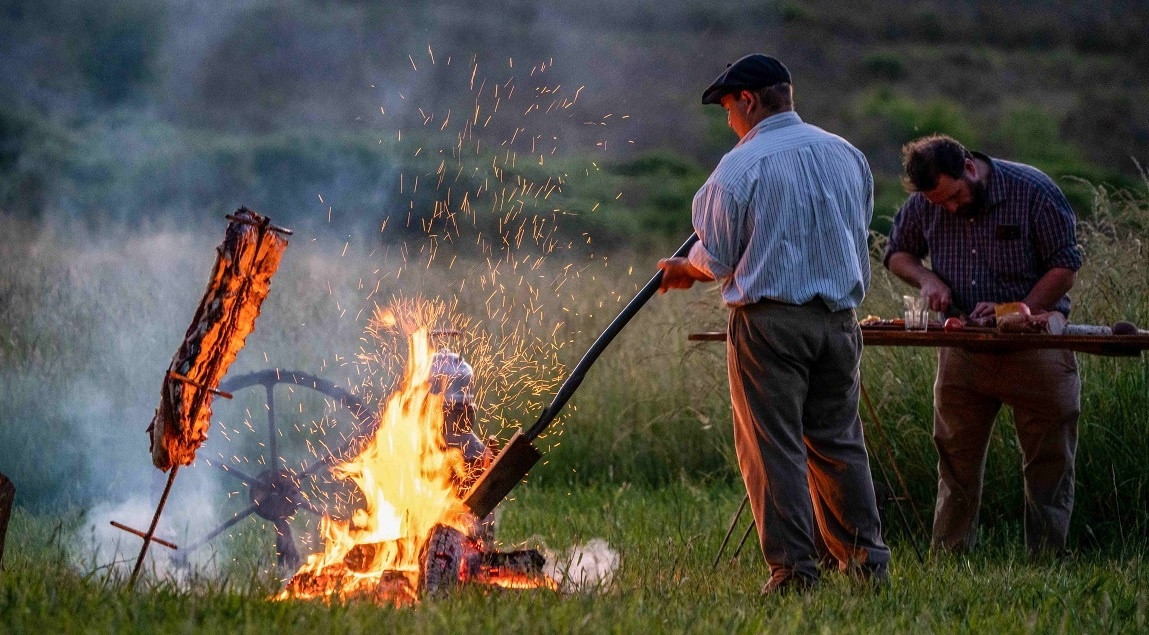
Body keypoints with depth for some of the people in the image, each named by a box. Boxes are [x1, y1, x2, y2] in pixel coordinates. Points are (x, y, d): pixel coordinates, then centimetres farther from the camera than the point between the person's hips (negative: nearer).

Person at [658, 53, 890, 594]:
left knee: (774, 446, -1)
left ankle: (793, 567, -2)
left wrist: (685, 271, 17)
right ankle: (868, 560, 14)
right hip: (839, 318, 6)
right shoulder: (847, 154, 9)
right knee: (838, 441, 13)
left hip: (769, 321, -6)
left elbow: (717, 258, -4)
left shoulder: (741, 166, -9)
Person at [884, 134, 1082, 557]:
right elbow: (898, 253, 15)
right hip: (962, 353, 3)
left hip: (1034, 344, -3)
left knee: (1049, 461, 1)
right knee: (956, 462, 7)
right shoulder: (924, 204, -1)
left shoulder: (1032, 191, -12)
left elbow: (1065, 266, -9)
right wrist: (926, 279, -6)